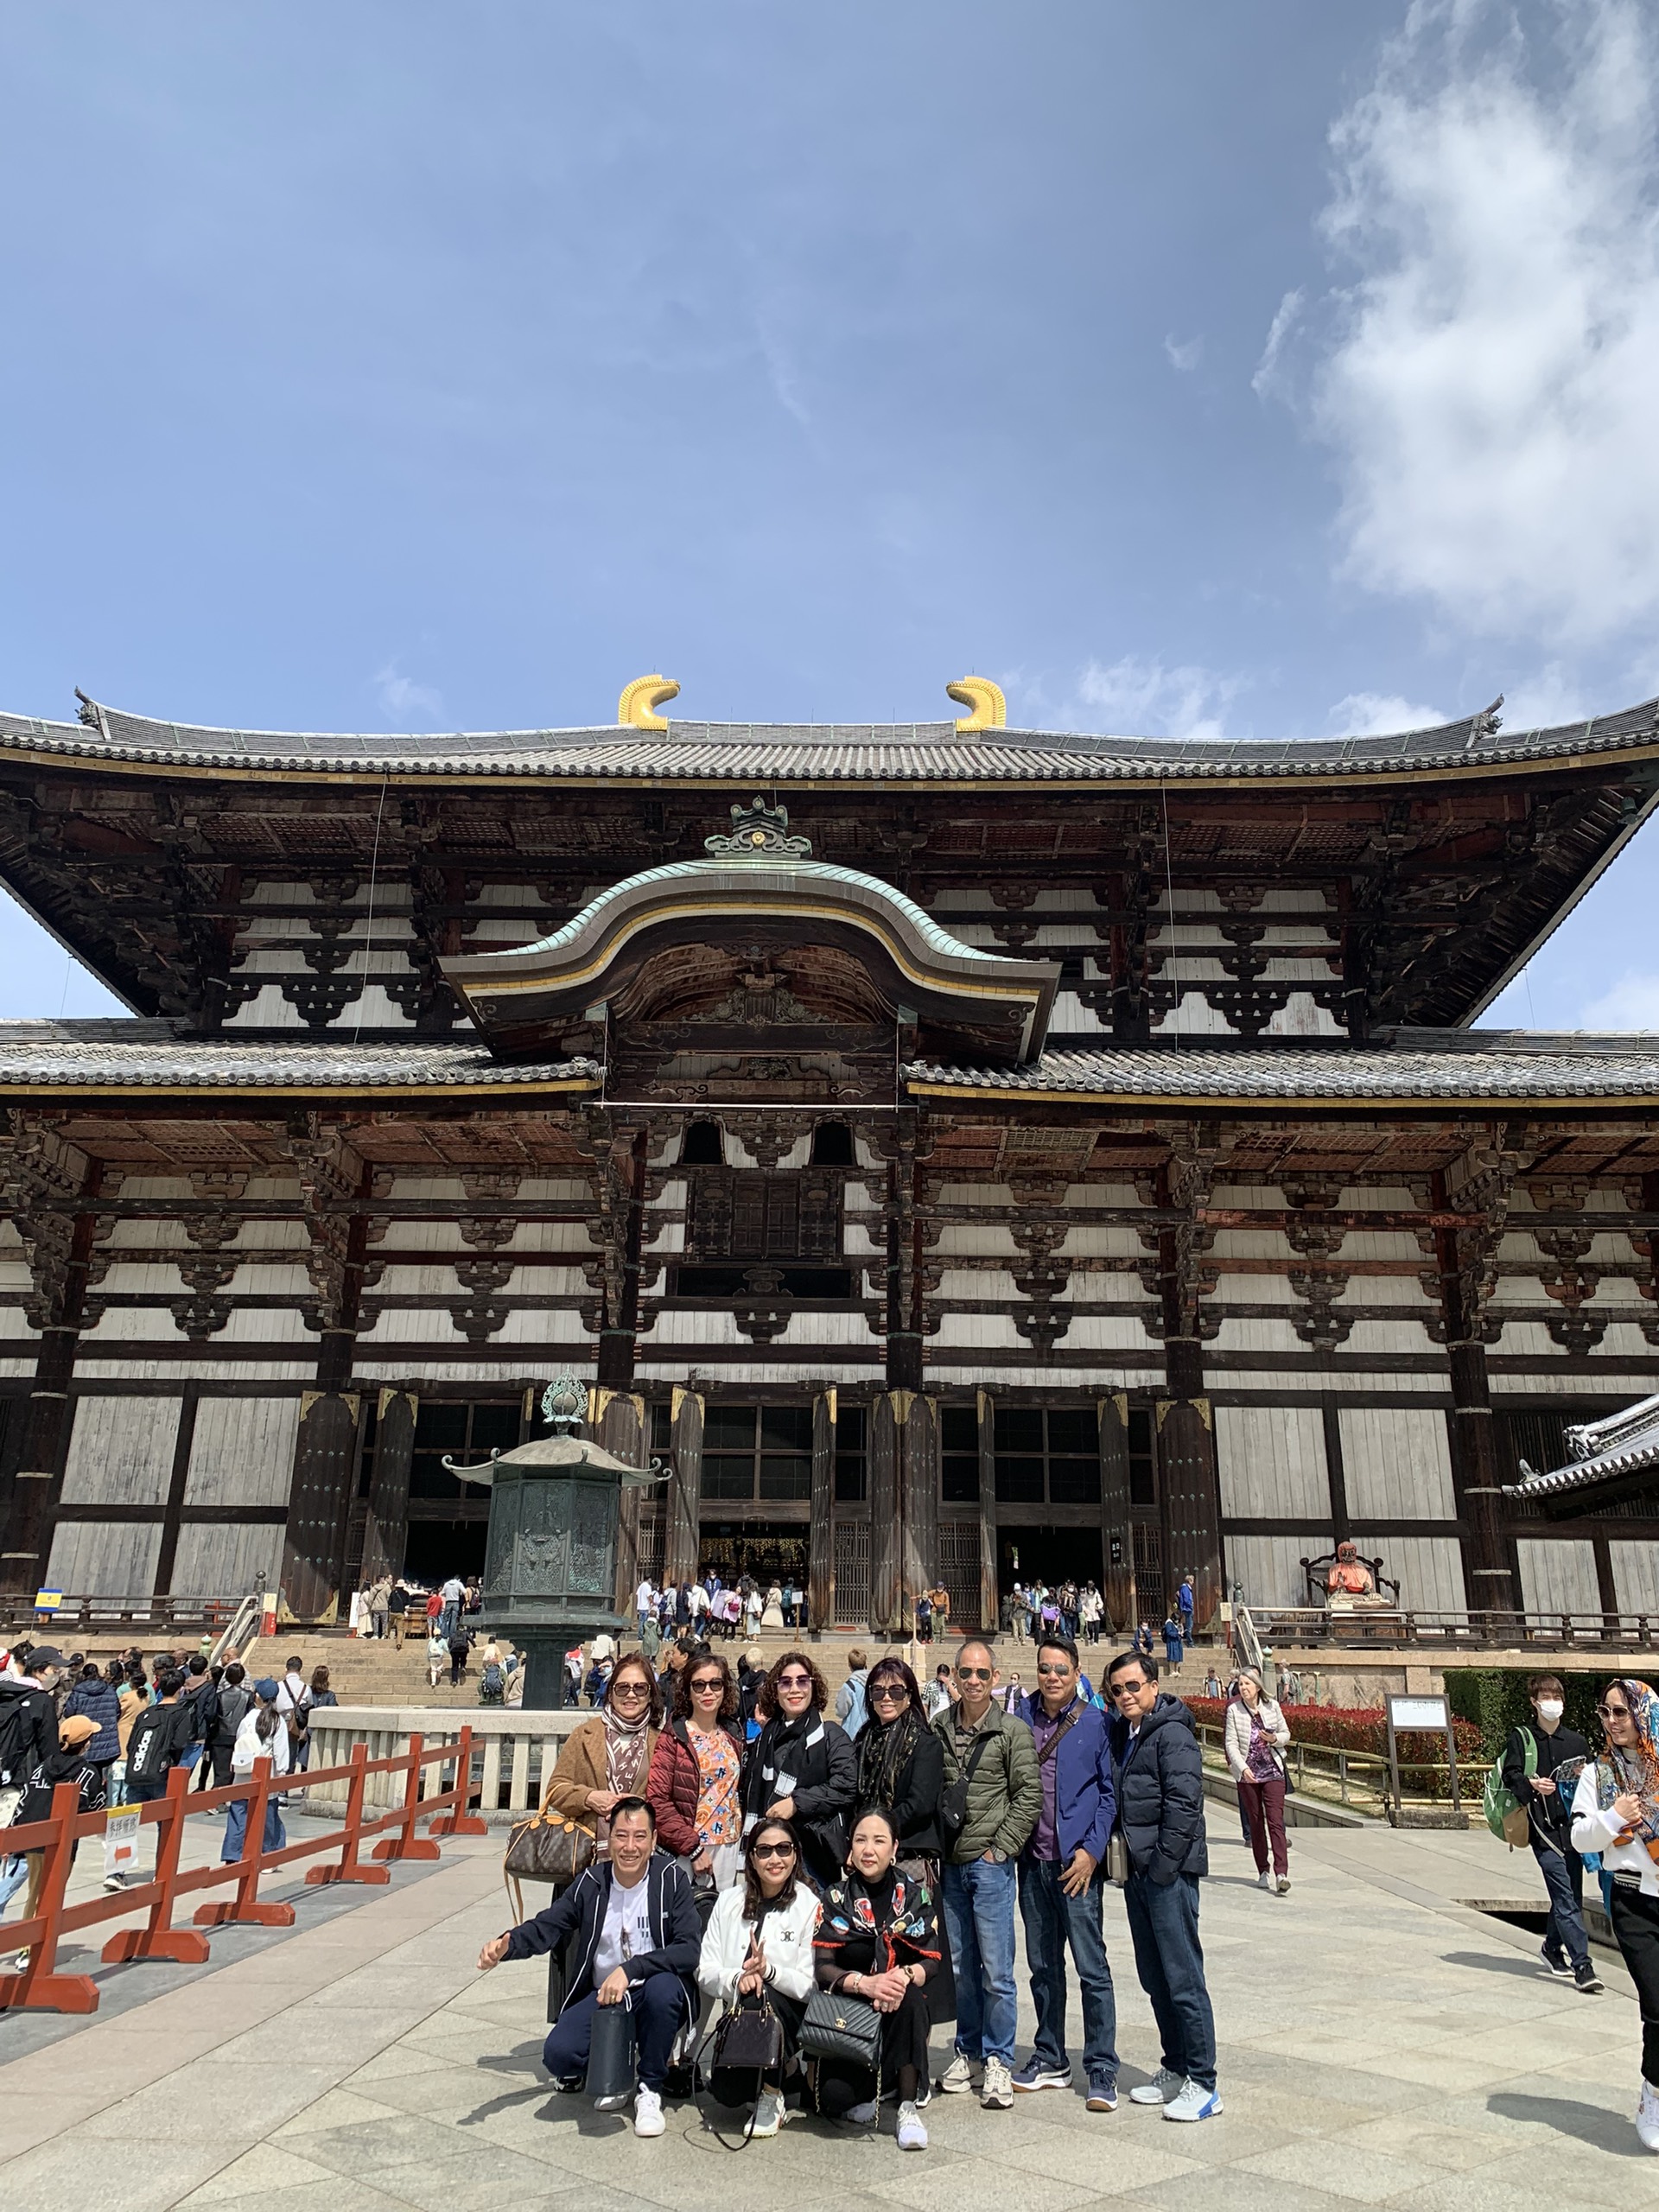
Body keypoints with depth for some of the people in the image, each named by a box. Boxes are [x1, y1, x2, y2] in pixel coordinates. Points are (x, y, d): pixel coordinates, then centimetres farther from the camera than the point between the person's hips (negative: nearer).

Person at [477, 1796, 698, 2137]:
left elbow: (690, 1949, -21)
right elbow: (545, 1927, -3)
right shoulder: (591, 1883, 0)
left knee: (662, 1987, -36)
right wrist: (506, 1945, -25)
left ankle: (650, 2091, -9)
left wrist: (630, 1970, -32)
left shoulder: (672, 1878, -11)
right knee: (558, 2054, -23)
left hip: (656, 1994, -2)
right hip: (603, 1996, 2)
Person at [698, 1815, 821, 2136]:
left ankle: (772, 2093, -11)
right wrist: (736, 1978, -22)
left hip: (791, 2015, -3)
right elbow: (706, 1971, -1)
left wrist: (768, 1970, -30)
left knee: (762, 1996, -33)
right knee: (724, 2091, -19)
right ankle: (784, 2069, 14)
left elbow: (810, 1985, -13)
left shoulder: (810, 1905, -8)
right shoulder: (730, 1901, 4)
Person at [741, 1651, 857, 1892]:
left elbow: (847, 1785, -17)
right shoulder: (766, 1735, 14)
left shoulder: (830, 1734, -4)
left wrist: (797, 1803, -18)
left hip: (811, 1851, -5)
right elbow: (750, 1788, 23)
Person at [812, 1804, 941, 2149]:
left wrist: (905, 1975, -31)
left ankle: (908, 2107, -24)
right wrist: (864, 1983, -31)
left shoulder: (914, 1894, 1)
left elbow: (931, 1962, -7)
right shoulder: (837, 1897, -1)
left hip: (899, 2014, 0)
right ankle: (868, 2092, 9)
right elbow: (822, 1968, -11)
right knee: (834, 2096, -26)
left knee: (909, 1994, -34)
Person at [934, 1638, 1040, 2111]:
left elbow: (1029, 1796, -6)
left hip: (990, 1863, -4)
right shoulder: (937, 1730, 4)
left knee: (996, 1968, 0)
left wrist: (1000, 1848, -9)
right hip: (948, 1864, 4)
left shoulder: (1013, 1731, -6)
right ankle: (968, 2050, 27)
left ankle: (998, 2061, 14)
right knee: (959, 1965, 12)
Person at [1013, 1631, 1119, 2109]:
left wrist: (1091, 1850, -10)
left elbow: (1110, 1792, -3)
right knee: (1043, 1965, 14)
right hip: (1032, 1861, 4)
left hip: (1076, 1862, -4)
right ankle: (1050, 2059, 27)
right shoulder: (1020, 1719, 3)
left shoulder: (1095, 1723, -5)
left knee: (1092, 1967, -1)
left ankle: (1102, 2070, 10)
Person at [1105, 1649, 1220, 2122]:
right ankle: (1174, 2070, 27)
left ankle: (1203, 2084, 6)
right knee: (1154, 1977, 16)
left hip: (1169, 1872, -8)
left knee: (1183, 1977, -3)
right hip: (1137, 1871, 8)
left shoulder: (1172, 1733, -13)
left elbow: (1184, 1804, -19)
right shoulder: (1121, 1733, 11)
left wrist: (1162, 1866, -18)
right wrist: (1127, 1863, 10)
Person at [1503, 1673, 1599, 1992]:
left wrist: (1583, 1777, -4)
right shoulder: (1521, 1738, 2)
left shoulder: (1576, 1742, 13)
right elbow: (1510, 1774, -7)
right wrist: (1532, 1783, -26)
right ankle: (1582, 1965, -10)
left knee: (1568, 1895, 11)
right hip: (1542, 1825, -4)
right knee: (1566, 1897, -11)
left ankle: (1553, 1948, 31)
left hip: (1572, 1825, 4)